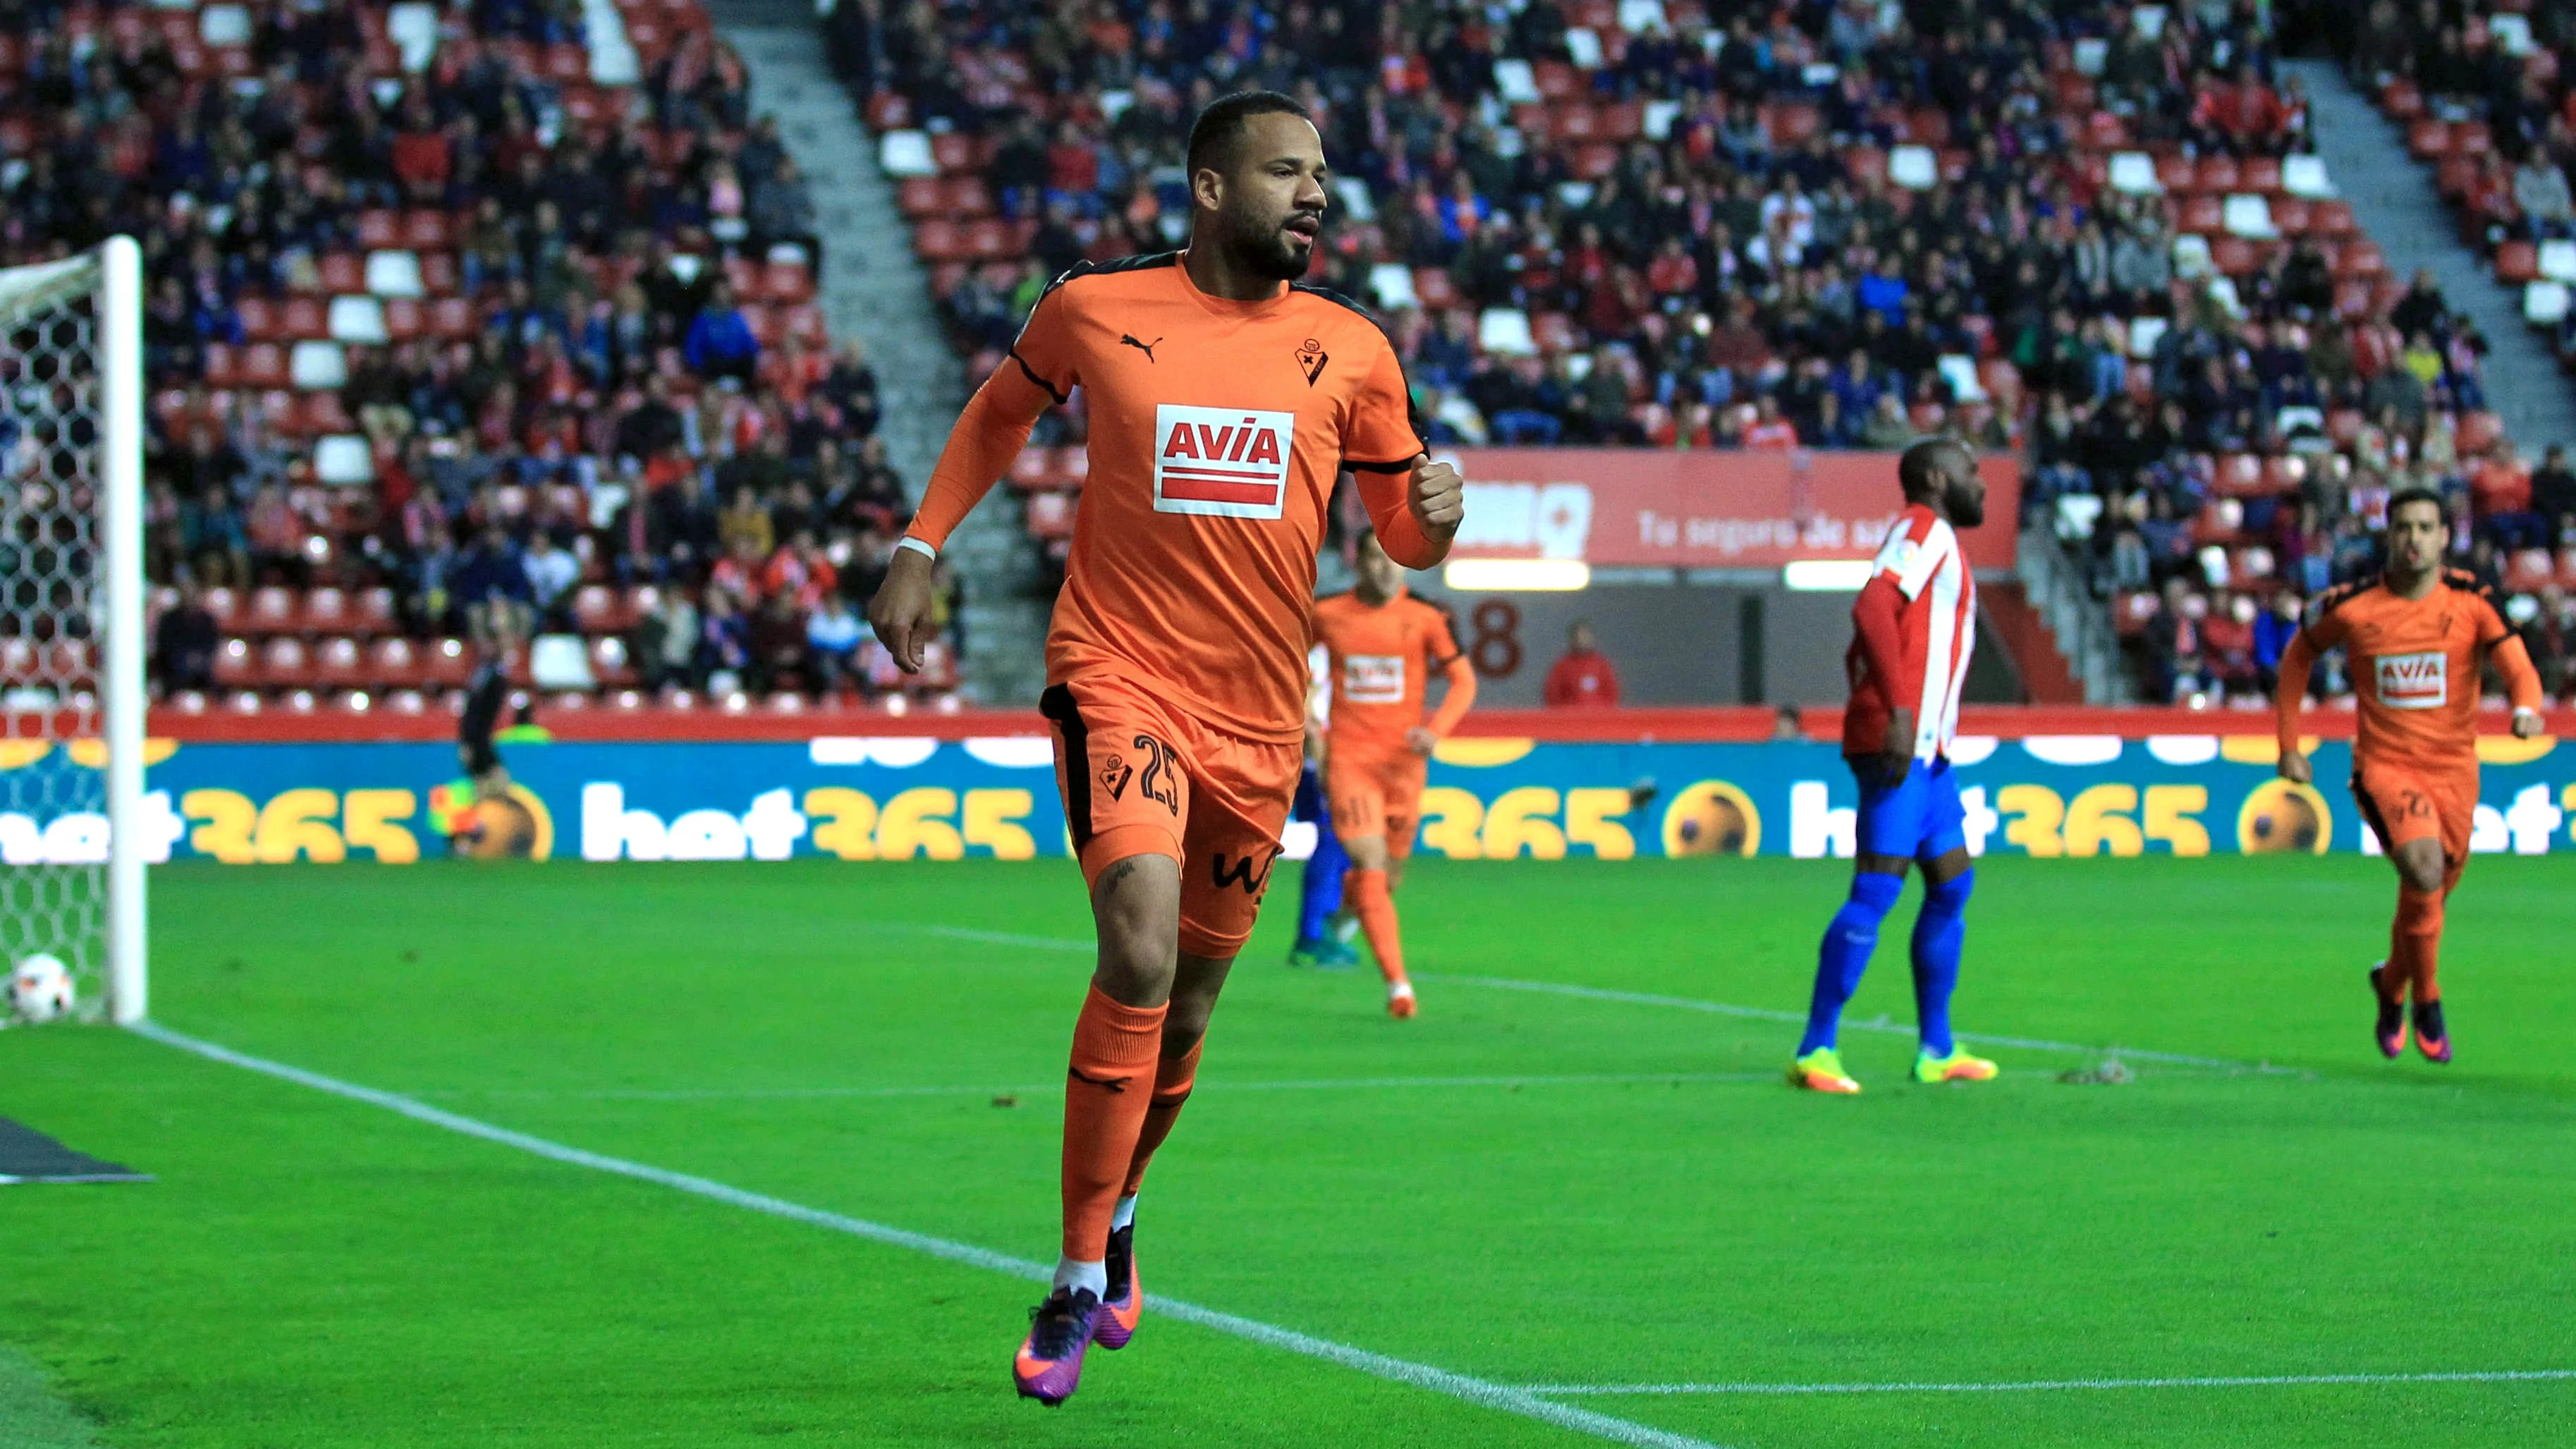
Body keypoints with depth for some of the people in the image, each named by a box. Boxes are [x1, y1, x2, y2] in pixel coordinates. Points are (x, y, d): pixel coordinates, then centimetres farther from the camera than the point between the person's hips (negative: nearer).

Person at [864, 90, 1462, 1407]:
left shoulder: (1351, 352, 4)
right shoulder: (1093, 310, -1)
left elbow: (1403, 532, 13)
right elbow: (1003, 408, 20)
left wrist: (1433, 512, -10)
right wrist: (920, 548, 13)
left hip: (1258, 716, 4)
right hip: (1118, 672, -3)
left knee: (1185, 1006, 12)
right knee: (1142, 951, -23)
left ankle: (1113, 1213, 41)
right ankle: (1081, 1278, -13)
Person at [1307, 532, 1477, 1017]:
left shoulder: (1424, 619, -1)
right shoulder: (1327, 616, 0)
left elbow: (1463, 681, -1)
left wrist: (1437, 730, -19)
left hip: (1403, 760, 2)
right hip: (1348, 759, -1)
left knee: (1390, 878, 12)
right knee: (1371, 868, -14)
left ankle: (1348, 892, 50)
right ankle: (1397, 984, -14)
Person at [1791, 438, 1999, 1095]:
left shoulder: (1939, 541, 24)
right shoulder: (1924, 529, -5)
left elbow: (1859, 652, 27)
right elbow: (1872, 609, -22)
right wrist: (1899, 712, -28)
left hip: (1927, 750, 11)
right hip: (1898, 744, -11)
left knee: (1952, 885, 13)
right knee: (1876, 890, -13)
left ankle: (1937, 1051, 18)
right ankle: (1815, 1052, -14)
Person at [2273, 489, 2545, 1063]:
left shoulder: (2472, 600, -6)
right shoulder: (2352, 606, -6)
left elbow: (2518, 666, -15)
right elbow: (2298, 655, 11)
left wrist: (2526, 709, -38)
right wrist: (2289, 744, 8)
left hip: (2454, 771, 2)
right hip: (2383, 765, -2)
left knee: (2431, 892, 9)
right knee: (2424, 868, -27)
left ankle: (2391, 984, 42)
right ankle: (2427, 1001, -8)